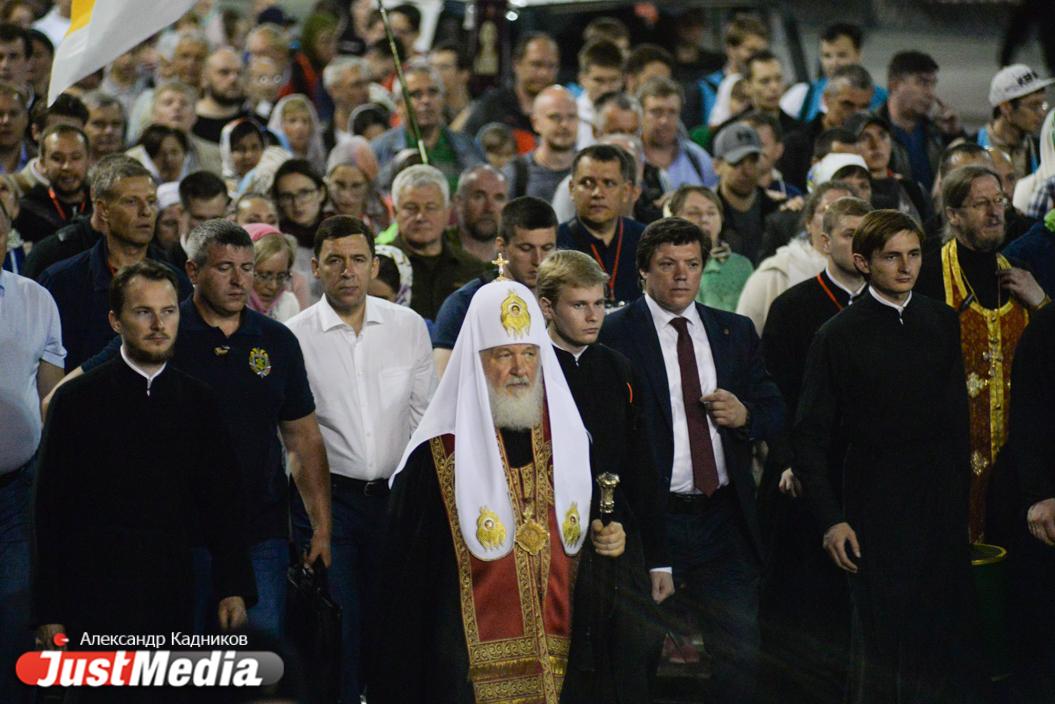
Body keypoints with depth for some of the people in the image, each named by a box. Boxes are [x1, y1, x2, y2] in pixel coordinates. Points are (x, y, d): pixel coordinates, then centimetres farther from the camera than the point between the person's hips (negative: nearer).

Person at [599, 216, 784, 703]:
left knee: (741, 653, 7)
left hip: (724, 518, 5)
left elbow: (774, 411, 16)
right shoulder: (613, 335, -6)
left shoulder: (735, 332, 11)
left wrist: (745, 415, -8)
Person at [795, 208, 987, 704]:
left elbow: (957, 410, 15)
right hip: (877, 510, -4)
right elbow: (810, 437, -5)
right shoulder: (839, 336, -5)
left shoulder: (941, 322, 8)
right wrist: (831, 519, -11)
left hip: (944, 503, 4)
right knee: (880, 640, 1)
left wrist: (963, 475, 9)